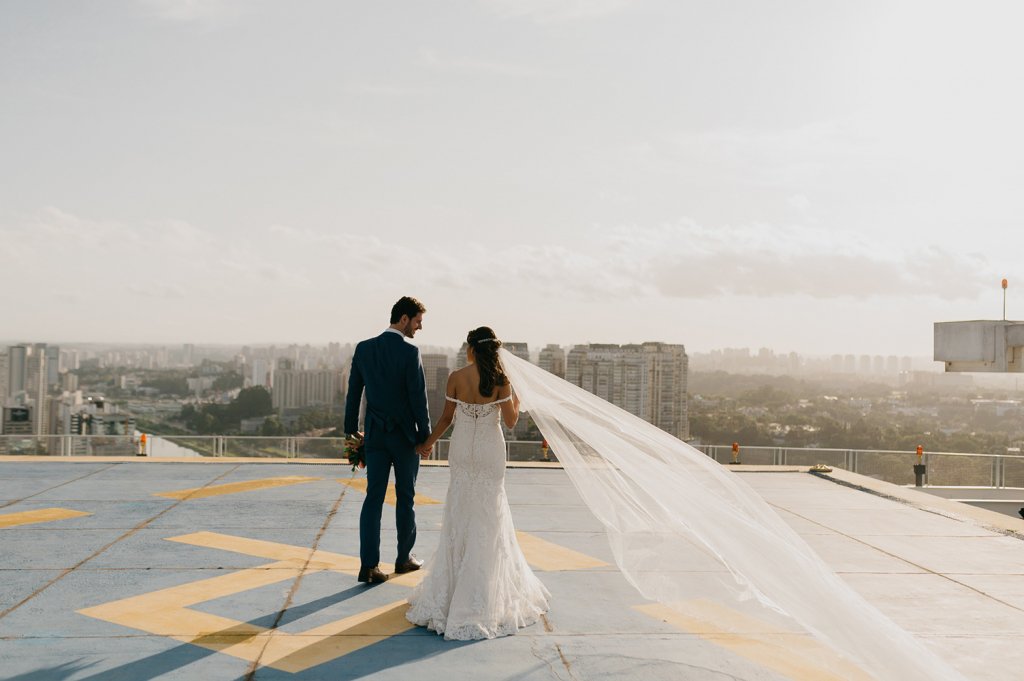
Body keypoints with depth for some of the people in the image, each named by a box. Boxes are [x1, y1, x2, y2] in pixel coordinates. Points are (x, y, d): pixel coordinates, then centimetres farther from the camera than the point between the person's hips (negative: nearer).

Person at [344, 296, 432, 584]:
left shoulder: (363, 349, 1)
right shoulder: (409, 352, -14)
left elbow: (353, 392, 7)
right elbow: (418, 398, -14)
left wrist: (351, 429, 17)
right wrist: (426, 437, -4)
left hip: (375, 434, 4)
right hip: (405, 435, -4)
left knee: (374, 497, 3)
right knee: (405, 497, 11)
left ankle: (369, 565, -4)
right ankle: (404, 557, 23)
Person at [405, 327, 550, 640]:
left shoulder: (456, 378, -9)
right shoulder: (500, 381, -11)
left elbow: (447, 418, -3)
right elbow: (511, 421, -8)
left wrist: (429, 443, 12)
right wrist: (516, 401, 14)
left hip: (462, 450, 1)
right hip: (490, 452, -1)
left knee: (460, 514, 13)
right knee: (489, 515, 9)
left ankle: (454, 583, 21)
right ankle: (485, 589, 13)